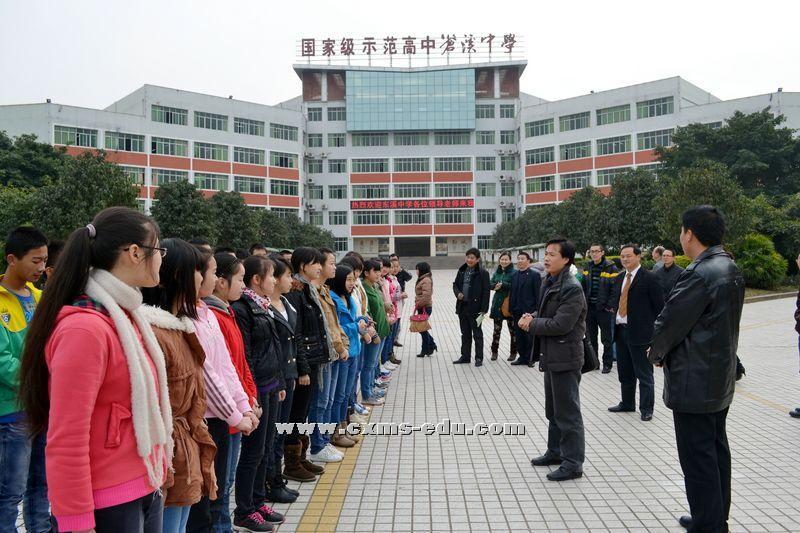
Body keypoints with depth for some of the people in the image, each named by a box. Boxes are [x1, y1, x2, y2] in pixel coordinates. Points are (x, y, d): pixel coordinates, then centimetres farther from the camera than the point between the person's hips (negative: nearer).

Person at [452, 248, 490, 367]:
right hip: (462, 307, 6)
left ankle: (479, 358, 14)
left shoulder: (482, 273, -9)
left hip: (475, 308, -6)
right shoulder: (462, 271, 7)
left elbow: (486, 292, -11)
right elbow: (455, 284, 18)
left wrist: (483, 310, -15)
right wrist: (458, 293, -5)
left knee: (477, 334, 5)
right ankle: (465, 356, 24)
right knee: (465, 333, 15)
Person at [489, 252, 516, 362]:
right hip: (498, 304, 5)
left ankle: (513, 352, 17)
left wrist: (503, 285, -21)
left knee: (512, 329, 5)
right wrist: (495, 286, -12)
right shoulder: (497, 272, 11)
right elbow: (490, 283, 8)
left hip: (510, 304, -5)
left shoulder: (514, 272, -7)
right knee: (497, 329, 9)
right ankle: (494, 352, 18)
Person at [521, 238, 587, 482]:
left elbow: (560, 324, -24)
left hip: (565, 357, -10)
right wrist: (532, 317, -2)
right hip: (551, 355, 10)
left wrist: (532, 324, -13)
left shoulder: (572, 288, -19)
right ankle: (555, 451, 34)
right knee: (553, 409, 20)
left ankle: (573, 462, 10)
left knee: (567, 411, 0)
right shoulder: (548, 282, 10)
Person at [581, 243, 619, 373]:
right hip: (589, 308, 5)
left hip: (604, 309, -5)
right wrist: (583, 303, 7)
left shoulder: (611, 268, -8)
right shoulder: (587, 267, 8)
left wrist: (610, 305, -15)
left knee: (606, 339, 4)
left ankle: (607, 364, 15)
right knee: (591, 337, 14)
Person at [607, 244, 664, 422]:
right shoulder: (619, 279, 13)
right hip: (621, 330, 7)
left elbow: (659, 306, -9)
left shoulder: (649, 278, -9)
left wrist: (656, 332, -10)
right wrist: (615, 309, 8)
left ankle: (646, 409, 13)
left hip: (640, 333, -7)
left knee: (644, 374, 2)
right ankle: (627, 403, 31)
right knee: (625, 372, 17)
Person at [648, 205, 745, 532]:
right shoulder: (731, 269, 8)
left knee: (698, 457, 0)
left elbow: (668, 323, -18)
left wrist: (657, 353, 2)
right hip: (721, 377, 10)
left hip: (694, 382, -10)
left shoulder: (699, 275, -23)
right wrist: (666, 351, 13)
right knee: (716, 449, 19)